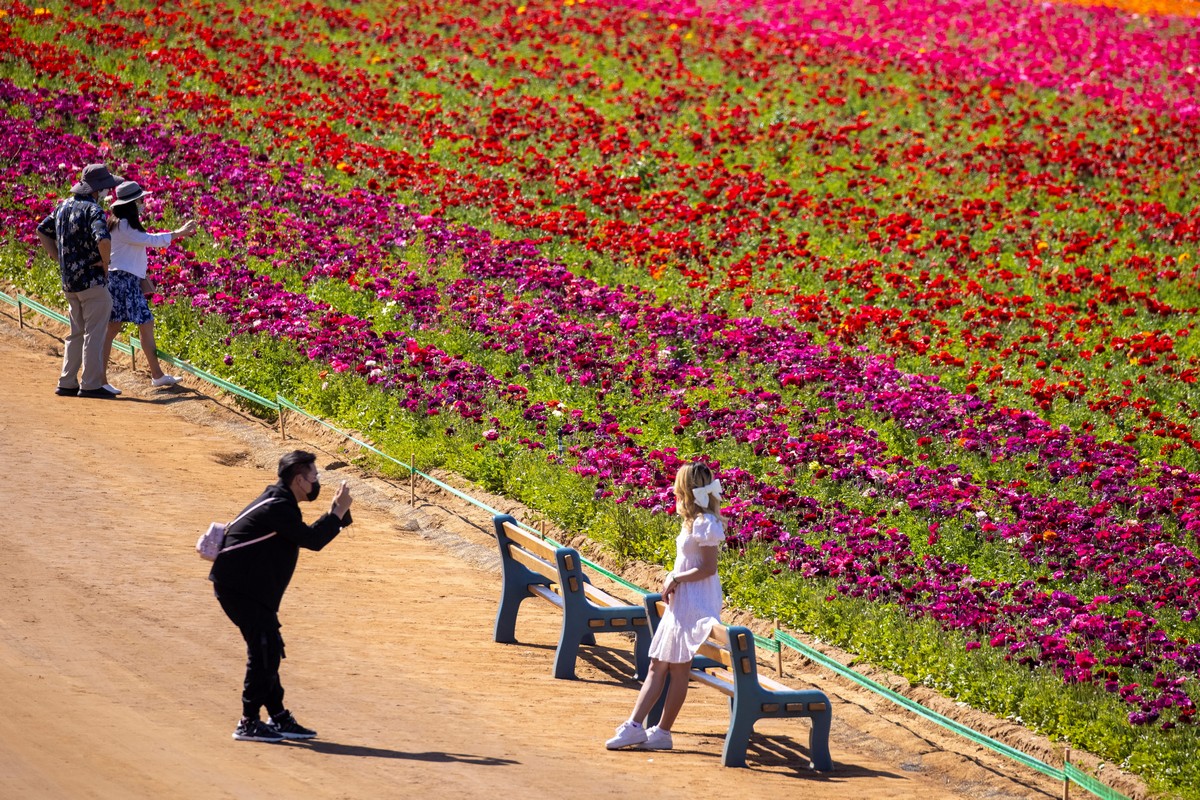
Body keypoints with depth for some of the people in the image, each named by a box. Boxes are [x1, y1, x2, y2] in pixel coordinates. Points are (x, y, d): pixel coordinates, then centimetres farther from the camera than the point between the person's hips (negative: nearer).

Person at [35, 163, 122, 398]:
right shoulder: (93, 210, -17)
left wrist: (59, 259, 17)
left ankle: (67, 382, 17)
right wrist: (105, 264, -14)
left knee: (77, 333, 16)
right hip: (92, 281, -8)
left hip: (68, 280, 8)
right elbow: (103, 240, -32)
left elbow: (42, 231, 20)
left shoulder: (64, 206, 9)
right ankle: (91, 385, -2)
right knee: (93, 334, -2)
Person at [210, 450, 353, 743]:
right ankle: (248, 723, -6)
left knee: (268, 650, 14)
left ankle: (279, 718, 21)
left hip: (245, 588, 11)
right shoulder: (277, 507, -19)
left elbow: (308, 535, 20)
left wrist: (337, 512, 9)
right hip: (239, 587, -11)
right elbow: (312, 540, -22)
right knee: (264, 650, -10)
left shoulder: (280, 504, 15)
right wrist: (339, 512, -13)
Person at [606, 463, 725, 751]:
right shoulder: (695, 521, 13)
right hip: (681, 603, 10)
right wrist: (673, 577, 2)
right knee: (657, 666, 8)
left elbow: (708, 568, -20)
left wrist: (676, 579, -13)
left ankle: (662, 732, 6)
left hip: (695, 605, -10)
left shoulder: (704, 524, -17)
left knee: (678, 668, -1)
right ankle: (635, 726, 8)